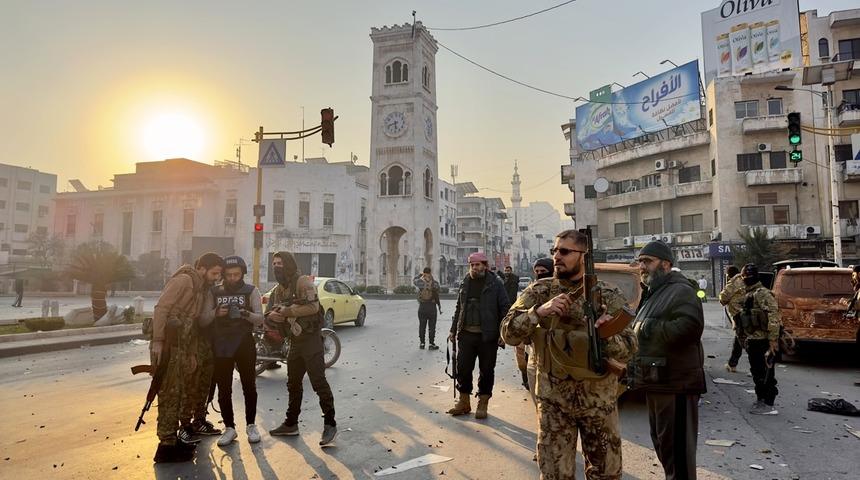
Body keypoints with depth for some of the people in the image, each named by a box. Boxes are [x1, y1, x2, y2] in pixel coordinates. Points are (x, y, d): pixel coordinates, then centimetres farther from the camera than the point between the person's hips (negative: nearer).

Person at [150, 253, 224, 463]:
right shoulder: (184, 280, -10)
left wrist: (192, 353, 17)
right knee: (170, 394, -5)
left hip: (181, 347, 9)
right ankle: (167, 445, 3)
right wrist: (157, 341, -24)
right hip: (168, 344, -9)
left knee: (182, 391, 17)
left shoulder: (200, 288, 18)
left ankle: (181, 436, 31)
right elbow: (161, 308, -19)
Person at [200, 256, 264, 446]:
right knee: (224, 389, 6)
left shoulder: (251, 291, 0)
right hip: (220, 347, 2)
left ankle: (251, 425, 21)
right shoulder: (214, 292, 6)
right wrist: (215, 312, -20)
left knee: (249, 387, 6)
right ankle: (229, 428, 18)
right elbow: (203, 321, 0)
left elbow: (260, 319, -9)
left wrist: (246, 314, -29)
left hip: (244, 345, -2)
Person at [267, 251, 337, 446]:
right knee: (293, 384, 17)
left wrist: (287, 311, -19)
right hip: (295, 341, 9)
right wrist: (272, 315, -10)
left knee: (318, 382, -9)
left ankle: (330, 424, -2)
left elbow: (313, 306, -24)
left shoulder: (303, 281, -12)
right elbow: (269, 313, 14)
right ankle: (291, 424, 29)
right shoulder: (278, 290, 14)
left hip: (311, 339, -9)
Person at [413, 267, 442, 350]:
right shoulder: (434, 283, -8)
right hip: (432, 307, -2)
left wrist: (420, 275, 30)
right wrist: (439, 306, 1)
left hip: (422, 307, 2)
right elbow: (436, 296, -8)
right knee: (432, 326, 5)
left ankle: (422, 343, 16)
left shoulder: (420, 282, -4)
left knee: (422, 325, 11)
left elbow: (414, 281, 20)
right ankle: (432, 344, 7)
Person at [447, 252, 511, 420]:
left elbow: (505, 308, -6)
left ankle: (482, 404, 22)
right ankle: (463, 402, 22)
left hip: (487, 336, -4)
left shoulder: (495, 284, -4)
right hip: (466, 334, 4)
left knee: (486, 371, 7)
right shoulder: (465, 283, 10)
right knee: (463, 368, 7)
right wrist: (453, 330, 13)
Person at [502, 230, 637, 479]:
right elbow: (508, 333, -11)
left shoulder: (609, 295, -6)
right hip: (552, 400, 0)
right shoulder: (539, 291, -4)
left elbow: (628, 350, -8)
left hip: (599, 400, 0)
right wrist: (539, 311, -25)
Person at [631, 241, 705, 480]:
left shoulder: (680, 290, -12)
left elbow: (690, 327, -28)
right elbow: (642, 334, 27)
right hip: (656, 382, 10)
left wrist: (648, 327, -20)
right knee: (661, 442, 21)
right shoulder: (651, 294, 18)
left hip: (676, 384, -10)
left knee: (677, 447, -3)